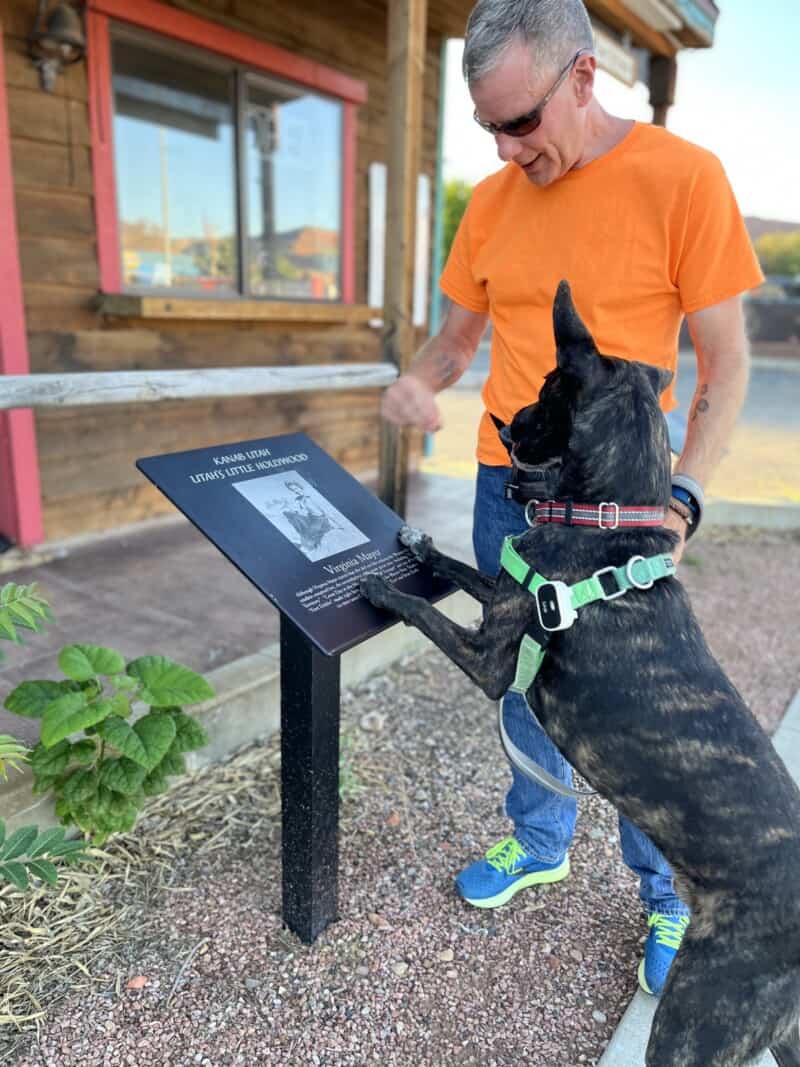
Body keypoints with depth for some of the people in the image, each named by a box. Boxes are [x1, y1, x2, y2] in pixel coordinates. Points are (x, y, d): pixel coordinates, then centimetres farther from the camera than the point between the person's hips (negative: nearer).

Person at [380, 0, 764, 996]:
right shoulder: (492, 202, 7)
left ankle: (672, 899, 30)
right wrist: (417, 381, -7)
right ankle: (540, 840, 40)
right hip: (506, 487, 5)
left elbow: (725, 362, -6)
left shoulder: (684, 178, -7)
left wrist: (681, 495, -17)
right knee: (524, 684, 16)